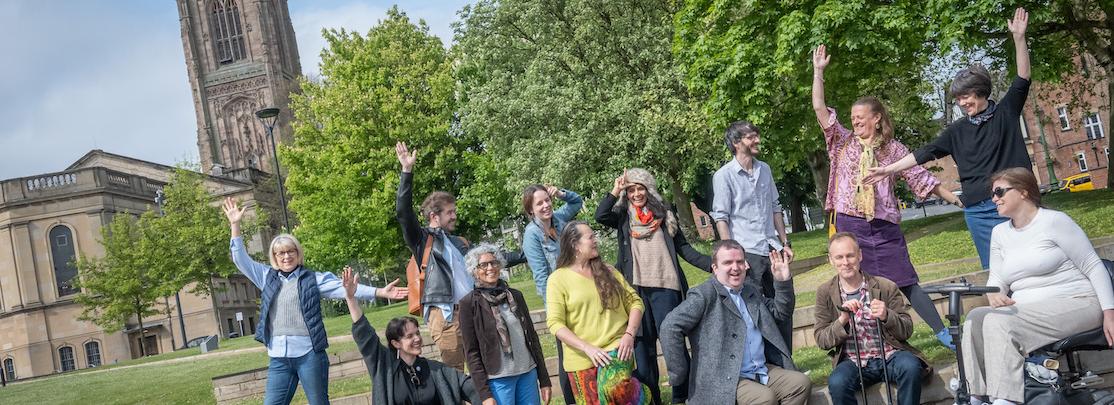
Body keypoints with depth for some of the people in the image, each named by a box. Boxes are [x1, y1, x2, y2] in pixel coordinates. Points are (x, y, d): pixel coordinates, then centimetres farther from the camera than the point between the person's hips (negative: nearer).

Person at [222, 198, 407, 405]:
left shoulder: (313, 278, 3)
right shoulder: (268, 278, 14)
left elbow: (343, 288, -5)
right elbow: (241, 260, 16)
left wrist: (380, 292, -15)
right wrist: (235, 225, 9)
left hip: (309, 354, -3)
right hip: (278, 358, 3)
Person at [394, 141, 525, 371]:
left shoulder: (459, 243, 25)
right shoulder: (423, 240, 6)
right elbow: (403, 212, -7)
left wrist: (522, 256, 27)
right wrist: (407, 171, -12)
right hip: (444, 314, -7)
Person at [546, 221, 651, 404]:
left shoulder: (607, 271, 11)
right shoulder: (558, 278, -1)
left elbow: (634, 302, 10)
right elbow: (555, 323, -9)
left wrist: (629, 334, -7)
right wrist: (587, 348, -18)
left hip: (615, 347, 1)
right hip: (581, 358, 0)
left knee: (613, 388, -28)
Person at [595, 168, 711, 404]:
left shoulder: (663, 214, 13)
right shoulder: (623, 217, 12)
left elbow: (684, 249, 10)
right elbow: (600, 216, -8)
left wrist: (712, 265, 0)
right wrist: (615, 190, -5)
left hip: (664, 286, -1)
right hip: (636, 288, 1)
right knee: (642, 343, 3)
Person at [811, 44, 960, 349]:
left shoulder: (894, 149, 7)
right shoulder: (843, 142, 8)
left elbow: (922, 179, 8)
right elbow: (819, 108, 2)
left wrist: (956, 199, 4)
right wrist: (818, 71, -2)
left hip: (884, 227, -1)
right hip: (850, 226, 1)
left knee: (905, 282, -3)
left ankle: (943, 333, 3)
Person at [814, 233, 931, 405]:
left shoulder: (886, 287, 2)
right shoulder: (825, 293, 5)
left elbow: (907, 331, 2)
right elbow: (821, 341, 1)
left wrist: (887, 316, -20)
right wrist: (842, 320, -18)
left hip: (889, 354, 0)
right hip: (852, 361, 0)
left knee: (910, 367, -33)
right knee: (836, 383, -32)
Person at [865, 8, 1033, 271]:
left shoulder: (1006, 112, 6)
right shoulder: (958, 131, 11)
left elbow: (1022, 79, -3)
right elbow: (926, 153, 11)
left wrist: (1018, 37, -13)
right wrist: (889, 169, 7)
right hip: (980, 212, 1)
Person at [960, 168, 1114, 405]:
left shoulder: (1054, 221, -4)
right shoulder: (999, 232, 16)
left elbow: (1094, 267, -4)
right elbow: (996, 278, 16)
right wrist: (994, 294, -10)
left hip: (1074, 303, -6)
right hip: (1027, 309, 6)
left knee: (999, 322, -29)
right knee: (975, 318, -20)